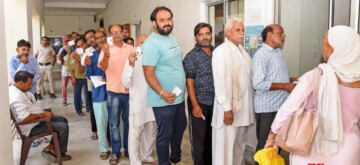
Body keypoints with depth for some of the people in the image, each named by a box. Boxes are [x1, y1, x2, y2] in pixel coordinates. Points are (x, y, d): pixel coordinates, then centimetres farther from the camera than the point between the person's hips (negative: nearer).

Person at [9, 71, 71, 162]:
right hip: (31, 127, -11)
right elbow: (25, 118, -35)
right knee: (64, 127, -14)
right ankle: (60, 153, 7)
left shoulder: (19, 90, 5)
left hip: (37, 119, 11)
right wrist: (43, 115, -21)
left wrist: (44, 113, 3)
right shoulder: (16, 96, -27)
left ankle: (50, 148, 12)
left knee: (63, 120, 14)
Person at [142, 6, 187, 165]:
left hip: (179, 96, 9)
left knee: (179, 128, 22)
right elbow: (148, 73, -20)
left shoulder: (172, 38, 10)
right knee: (165, 134, 5)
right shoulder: (152, 43, -17)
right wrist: (162, 92, -31)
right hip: (163, 100, -9)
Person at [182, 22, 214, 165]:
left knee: (211, 136, 16)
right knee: (198, 138, 5)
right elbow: (189, 82, -10)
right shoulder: (191, 56, -6)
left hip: (215, 102, 5)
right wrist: (195, 105, -14)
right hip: (200, 102, -5)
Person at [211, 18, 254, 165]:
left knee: (240, 145, 17)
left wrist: (249, 105, 8)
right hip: (229, 107, -7)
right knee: (225, 146, 2)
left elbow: (248, 77, 12)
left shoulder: (242, 51, 13)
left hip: (243, 106, 7)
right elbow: (220, 81, -16)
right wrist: (227, 108, -19)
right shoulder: (220, 51, -10)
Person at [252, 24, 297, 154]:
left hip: (280, 106, 9)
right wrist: (285, 86, -19)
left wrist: (290, 80, 5)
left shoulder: (277, 53, 15)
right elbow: (258, 84, -24)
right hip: (267, 108, -9)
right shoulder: (261, 54, -14)